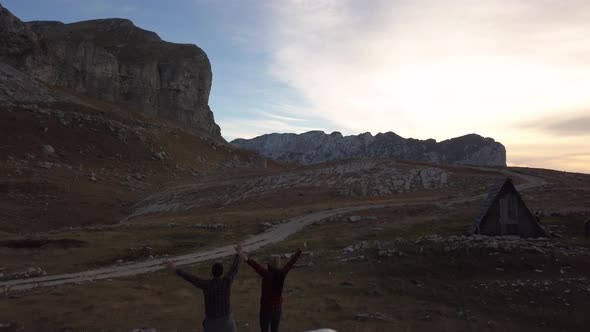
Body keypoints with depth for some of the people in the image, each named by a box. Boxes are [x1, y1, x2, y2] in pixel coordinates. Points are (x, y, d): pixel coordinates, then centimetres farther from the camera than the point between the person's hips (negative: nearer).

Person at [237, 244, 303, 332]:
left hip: (266, 308, -5)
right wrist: (300, 250, 13)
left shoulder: (267, 274, -25)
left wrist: (246, 259, -59)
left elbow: (257, 267, -42)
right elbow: (291, 262, 1)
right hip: (278, 307, 5)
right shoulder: (282, 273, -11)